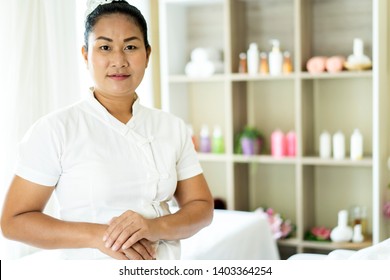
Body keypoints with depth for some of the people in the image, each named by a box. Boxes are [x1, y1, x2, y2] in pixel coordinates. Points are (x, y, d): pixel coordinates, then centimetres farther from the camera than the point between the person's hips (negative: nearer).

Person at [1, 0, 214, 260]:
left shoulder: (174, 127, -2)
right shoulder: (55, 129, -13)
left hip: (166, 269, 3)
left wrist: (155, 226, -20)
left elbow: (202, 207, -1)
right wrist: (96, 235, -24)